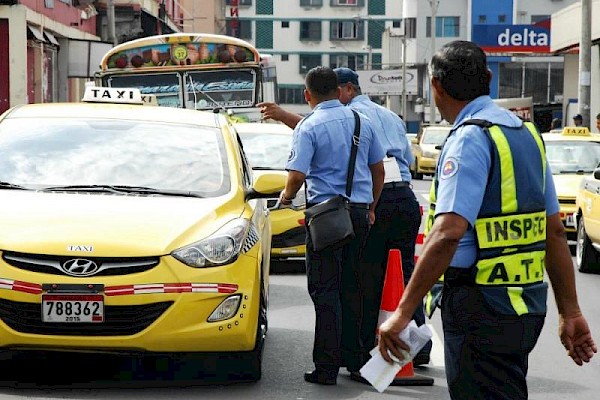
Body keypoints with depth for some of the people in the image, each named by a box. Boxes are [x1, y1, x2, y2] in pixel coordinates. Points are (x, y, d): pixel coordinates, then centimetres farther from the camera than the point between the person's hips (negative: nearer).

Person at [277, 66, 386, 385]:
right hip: (359, 210, 5)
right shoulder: (362, 122, 9)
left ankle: (326, 367, -5)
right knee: (351, 287, 15)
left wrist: (286, 197, 4)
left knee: (324, 290, -3)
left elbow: (297, 175, -17)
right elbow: (378, 170, 16)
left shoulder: (309, 126, -8)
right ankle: (352, 356, 20)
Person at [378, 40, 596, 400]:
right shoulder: (527, 133, 12)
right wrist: (570, 312, 17)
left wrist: (403, 313, -26)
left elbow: (448, 233, -26)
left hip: (481, 311, -9)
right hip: (528, 307, 9)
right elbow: (556, 231, 13)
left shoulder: (469, 138, -15)